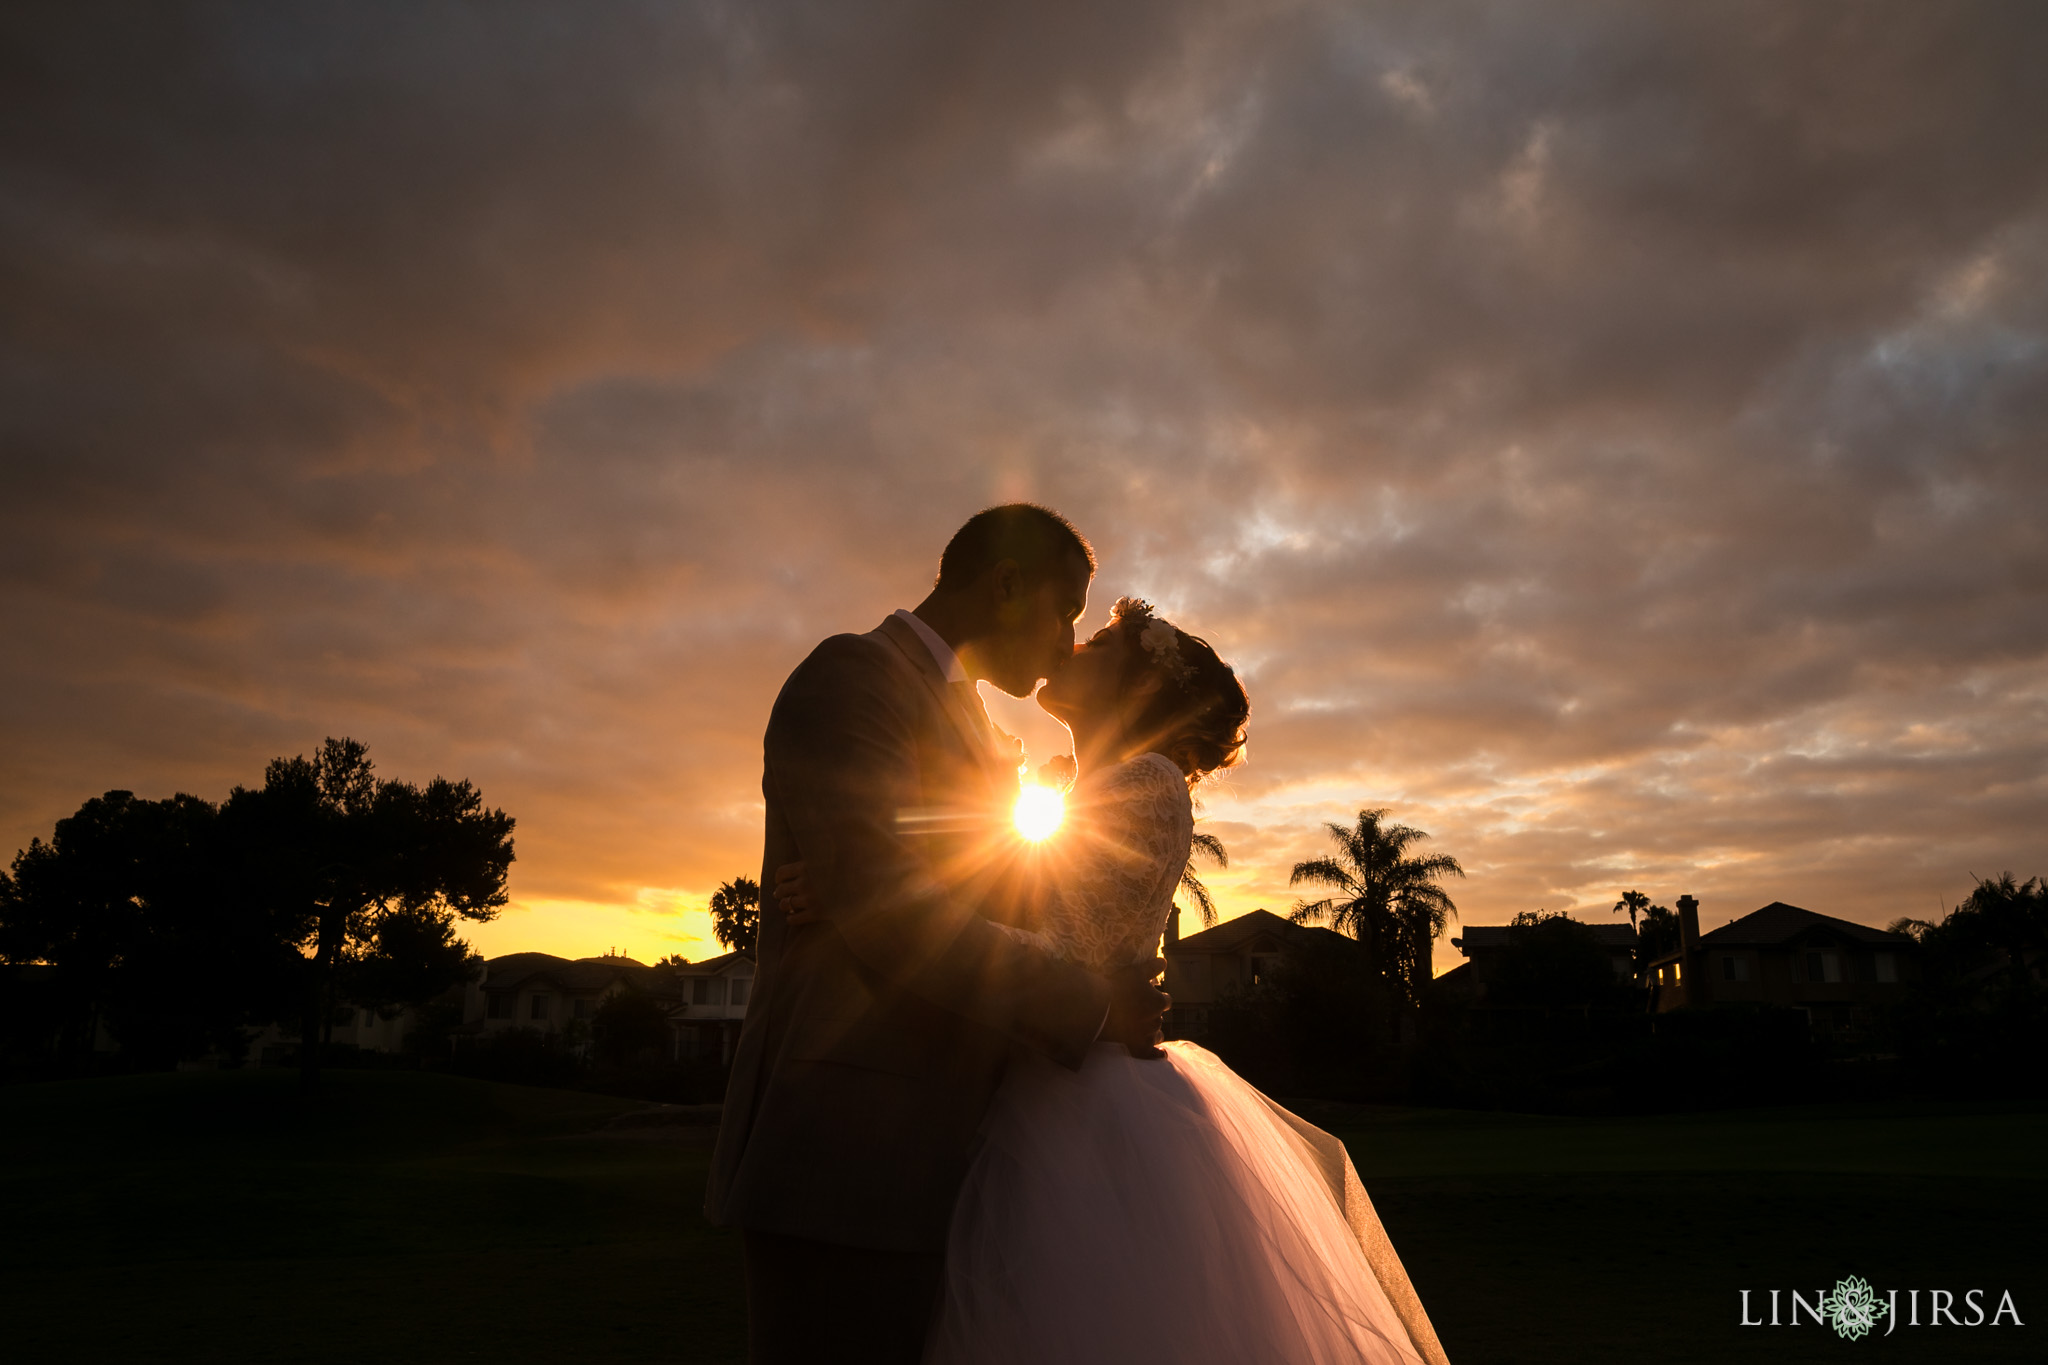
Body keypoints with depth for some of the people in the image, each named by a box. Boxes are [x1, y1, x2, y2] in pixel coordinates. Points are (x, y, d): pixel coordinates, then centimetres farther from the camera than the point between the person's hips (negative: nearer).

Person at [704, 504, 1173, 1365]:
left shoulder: (959, 722, 21)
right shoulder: (849, 676, -9)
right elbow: (884, 910, -20)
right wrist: (1090, 1008, -12)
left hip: (918, 1156, 9)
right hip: (845, 1163, -9)